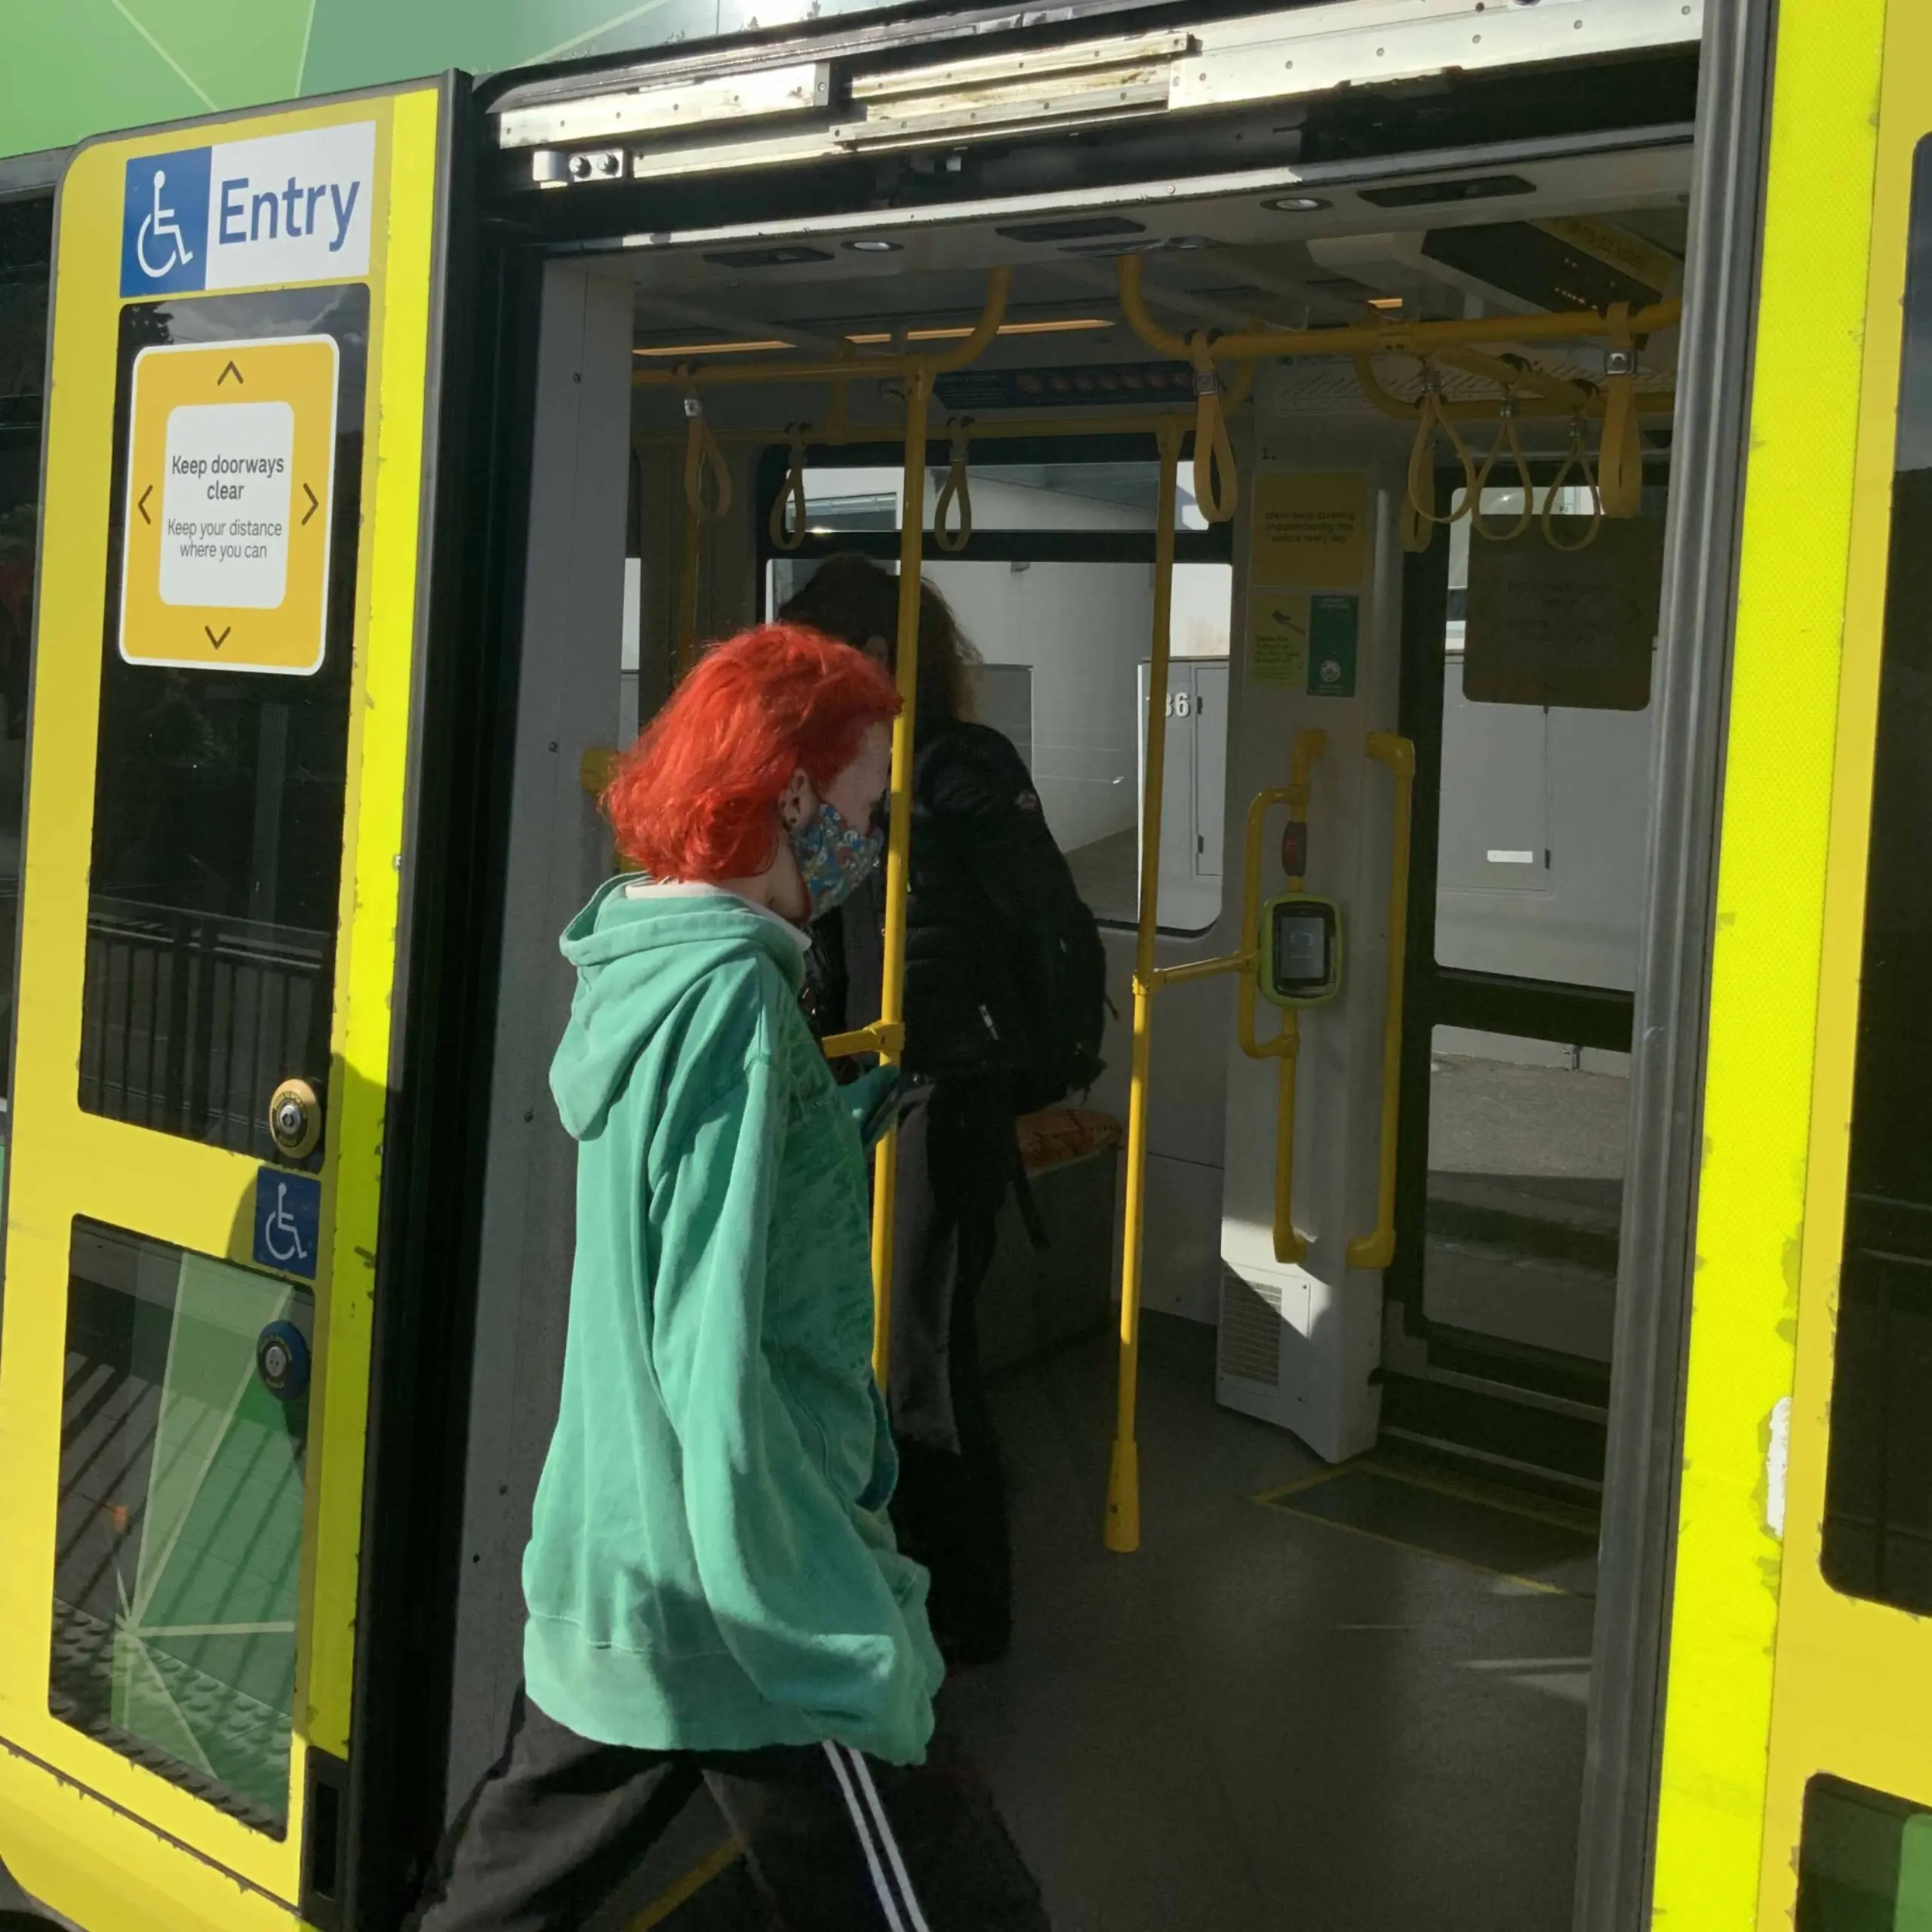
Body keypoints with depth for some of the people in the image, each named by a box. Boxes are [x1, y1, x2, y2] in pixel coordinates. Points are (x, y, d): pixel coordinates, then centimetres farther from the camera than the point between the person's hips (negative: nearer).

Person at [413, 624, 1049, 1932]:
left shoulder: (636, 967, 9)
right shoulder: (730, 995, -19)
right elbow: (715, 1355, -23)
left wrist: (839, 1129, 12)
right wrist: (859, 1649, -21)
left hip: (602, 1582, 10)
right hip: (748, 1609, -9)